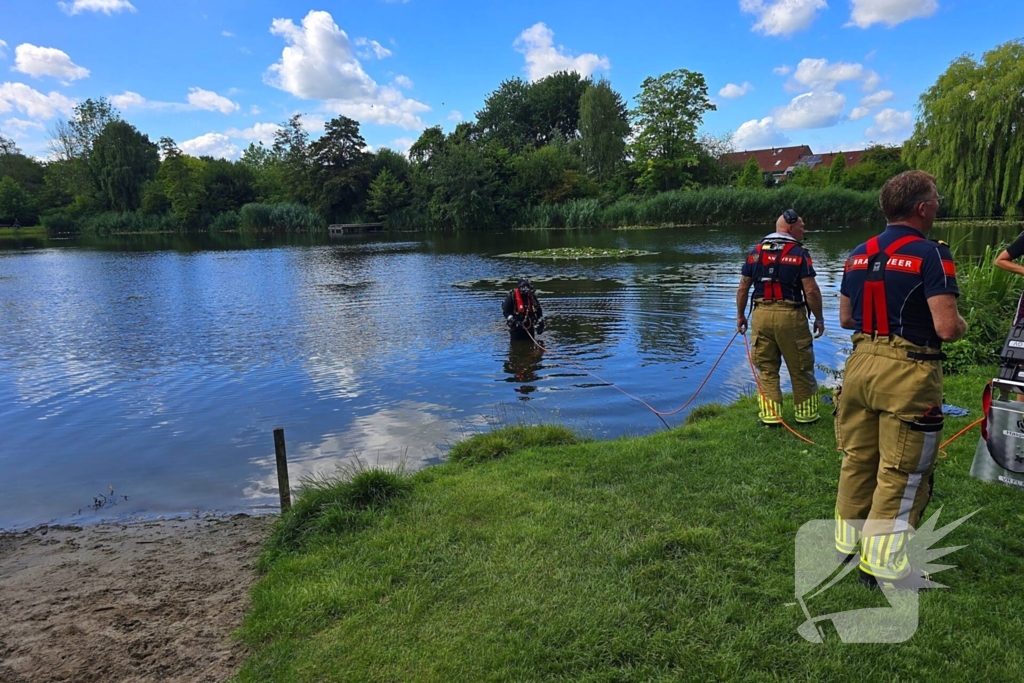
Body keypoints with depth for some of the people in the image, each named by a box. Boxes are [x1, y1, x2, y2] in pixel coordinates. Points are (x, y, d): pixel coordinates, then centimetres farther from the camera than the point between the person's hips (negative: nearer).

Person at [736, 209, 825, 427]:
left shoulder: (756, 252, 8)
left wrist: (740, 315, 17)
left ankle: (770, 416, 12)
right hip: (790, 316, -3)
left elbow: (743, 288, 8)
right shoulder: (799, 253, -4)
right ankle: (806, 415, 20)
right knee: (801, 369, 10)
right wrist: (819, 319, 1)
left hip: (761, 315, 3)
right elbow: (811, 291, -9)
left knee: (766, 369, 11)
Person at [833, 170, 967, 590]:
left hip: (860, 363, 6)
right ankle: (884, 564, 13)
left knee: (857, 460, 17)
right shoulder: (930, 255, -12)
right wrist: (963, 326, 4)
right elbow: (947, 328, -17)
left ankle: (847, 543, 30)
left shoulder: (859, 255, 8)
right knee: (902, 472, 5)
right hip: (908, 371, -6)